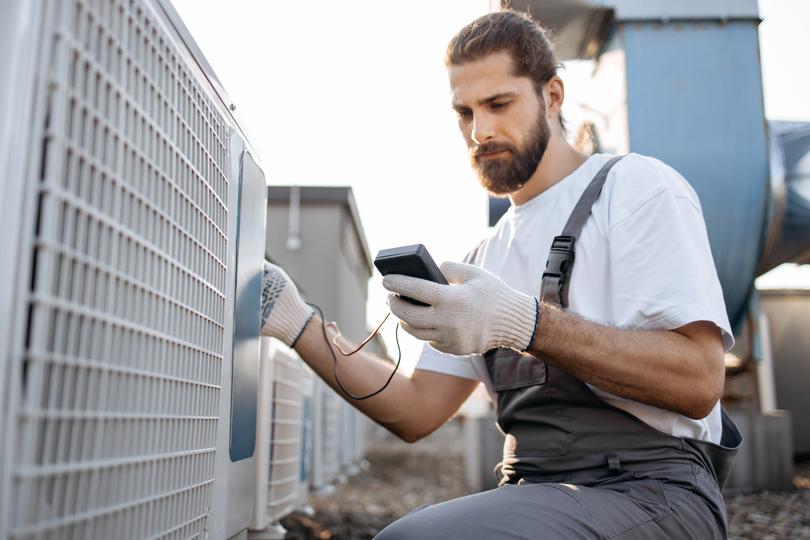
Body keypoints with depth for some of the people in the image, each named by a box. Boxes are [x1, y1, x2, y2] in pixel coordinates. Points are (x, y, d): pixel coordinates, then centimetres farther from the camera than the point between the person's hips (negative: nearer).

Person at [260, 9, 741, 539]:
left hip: (647, 488, -5)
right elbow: (417, 412, 11)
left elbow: (698, 379, -13)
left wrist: (525, 322, -23)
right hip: (532, 493, 6)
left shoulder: (633, 185, -2)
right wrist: (299, 325, 2)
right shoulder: (488, 254, 16)